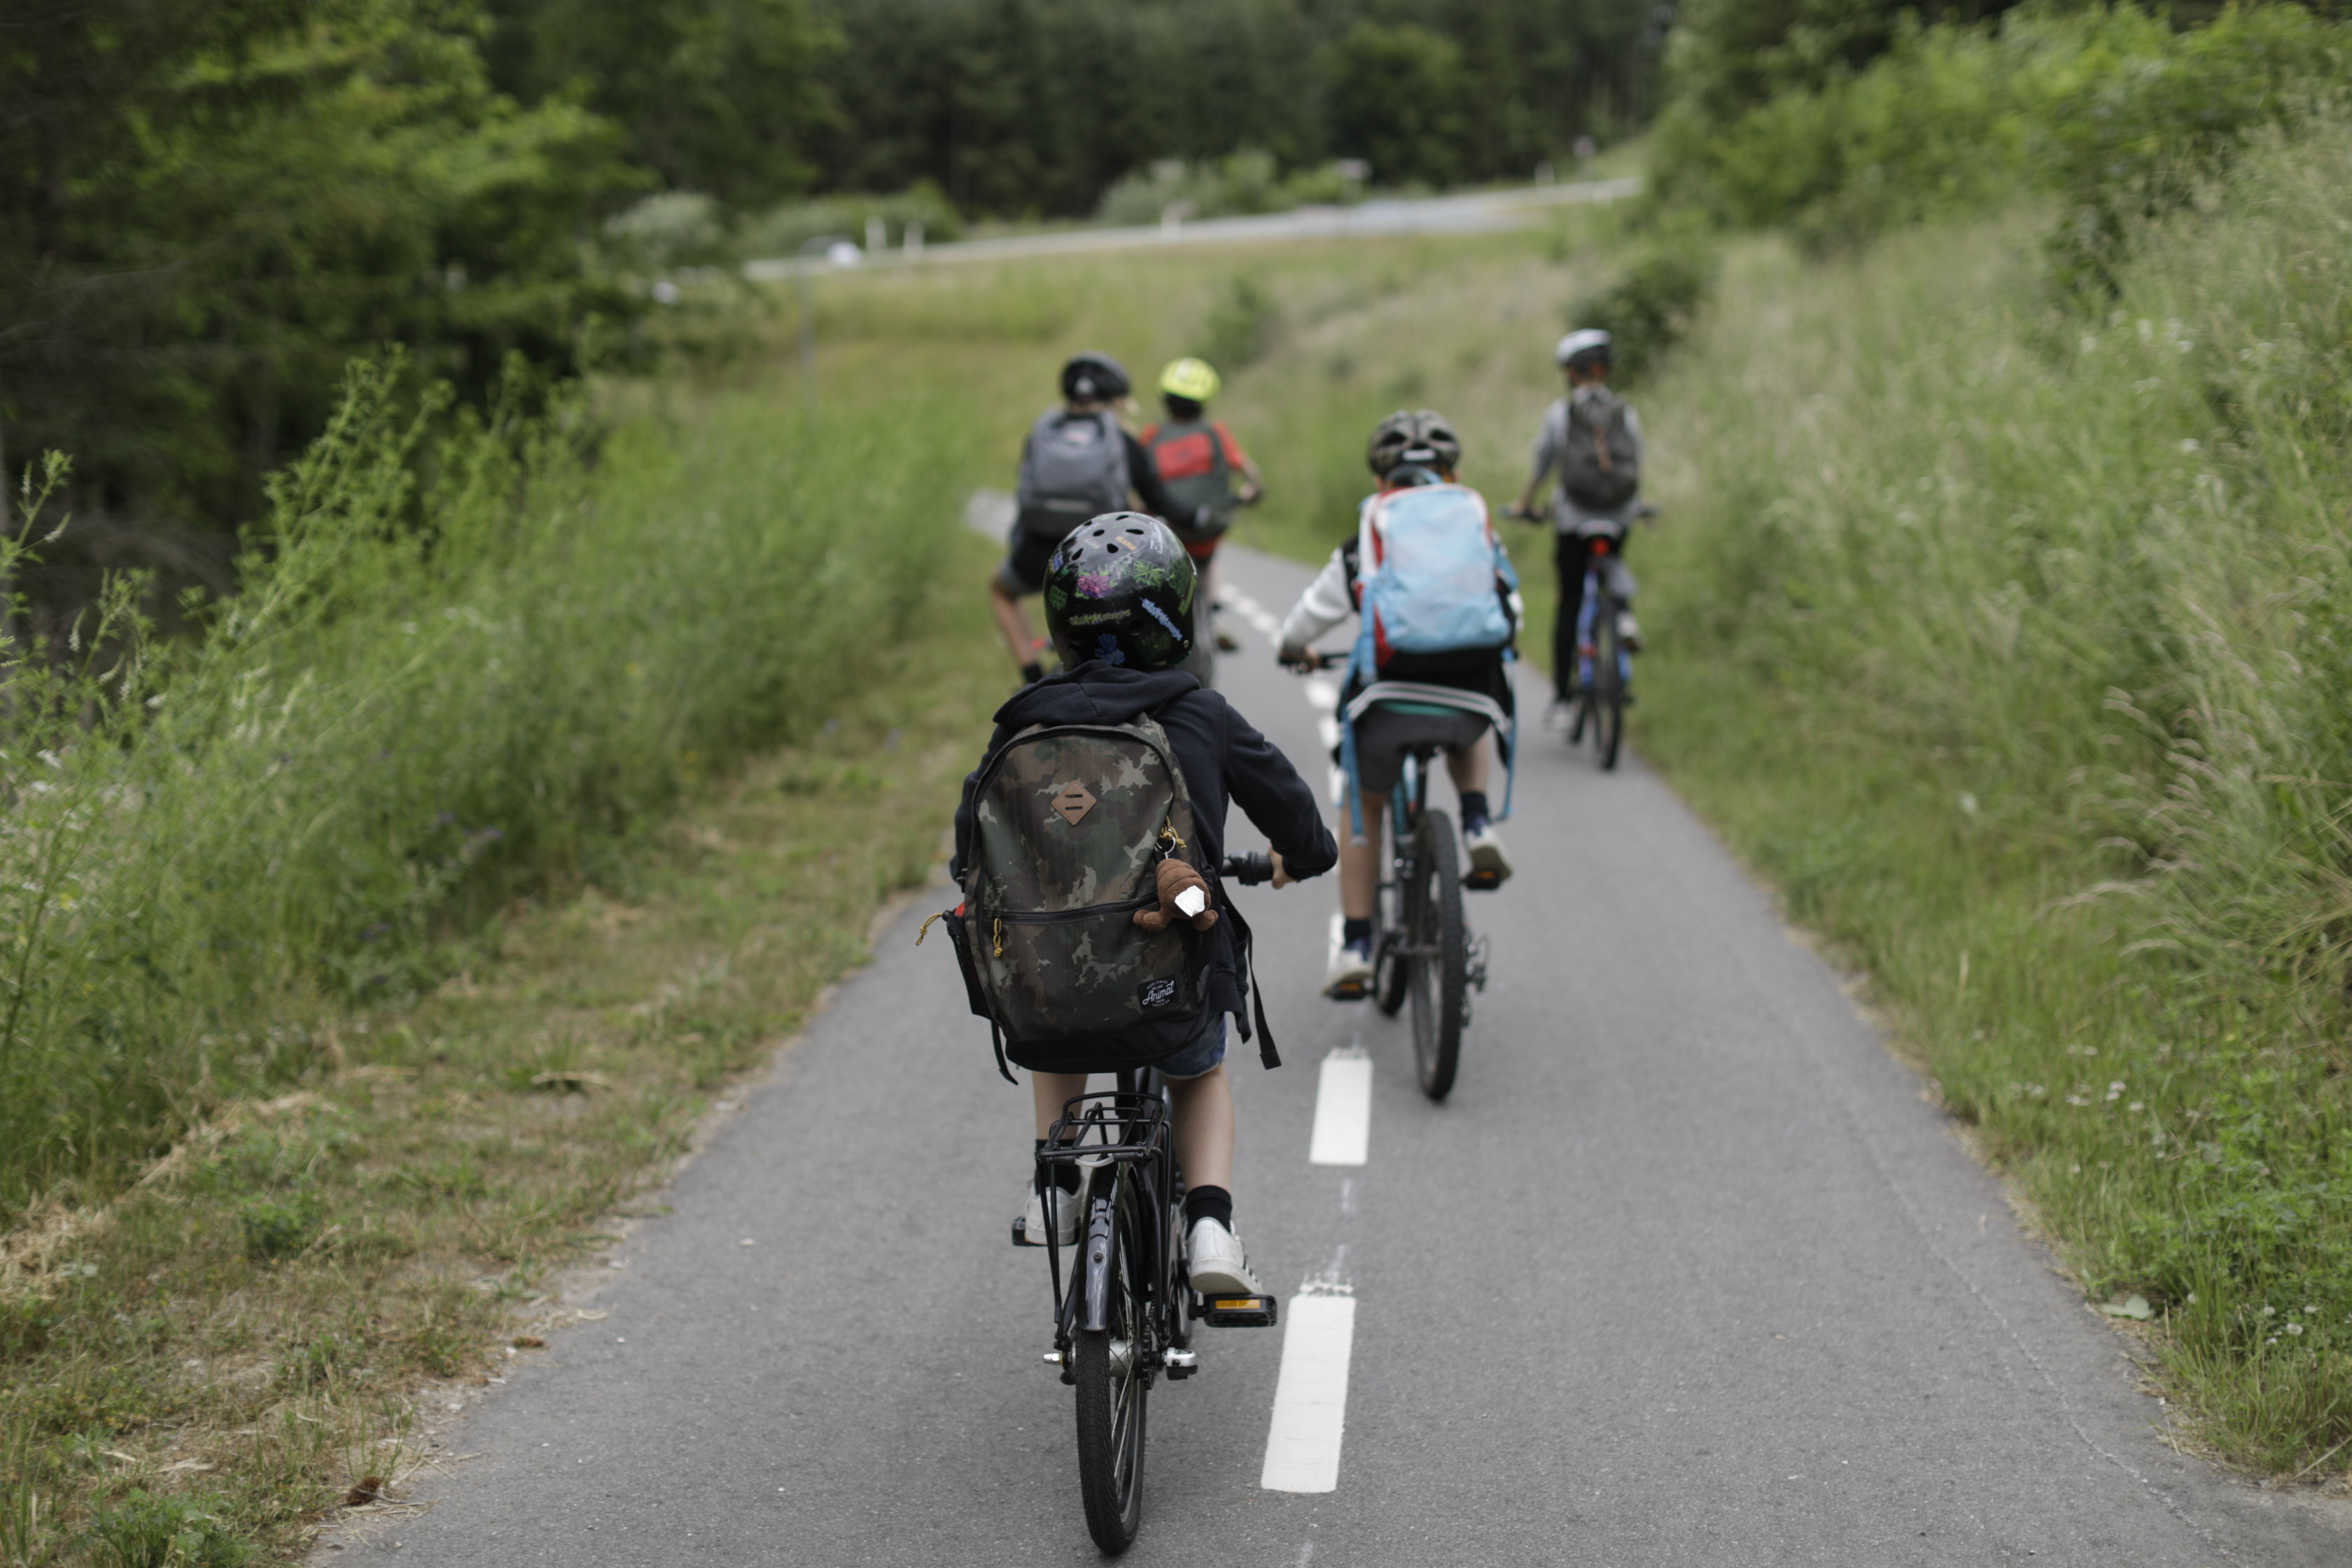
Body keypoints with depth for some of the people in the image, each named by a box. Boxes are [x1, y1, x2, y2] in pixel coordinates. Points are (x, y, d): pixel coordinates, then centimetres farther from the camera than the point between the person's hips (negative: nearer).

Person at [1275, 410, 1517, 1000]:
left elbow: (1312, 612, 18)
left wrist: (1294, 651, 41)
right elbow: (1511, 614, 29)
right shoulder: (1479, 533, 15)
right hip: (1470, 701, 1)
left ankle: (1354, 953, 17)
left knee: (1363, 811, 22)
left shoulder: (1366, 541, 11)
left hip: (1387, 702, -1)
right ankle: (1479, 830, 16)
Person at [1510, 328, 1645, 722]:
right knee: (1612, 562, 35)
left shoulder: (1560, 413, -3)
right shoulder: (1627, 414, 3)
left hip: (1573, 517, -2)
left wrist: (1525, 504, 21)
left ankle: (1562, 697, 9)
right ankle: (1624, 610, 3)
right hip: (1620, 517, 2)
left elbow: (1541, 466, 3)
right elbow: (1637, 465, 13)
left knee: (1569, 604, 8)